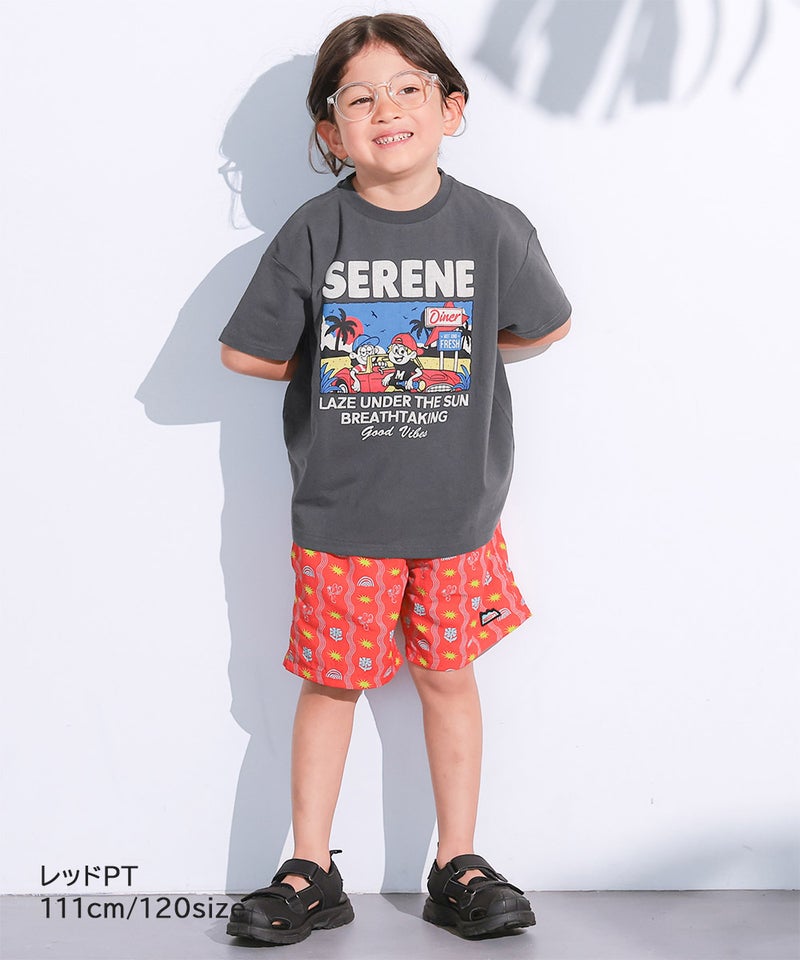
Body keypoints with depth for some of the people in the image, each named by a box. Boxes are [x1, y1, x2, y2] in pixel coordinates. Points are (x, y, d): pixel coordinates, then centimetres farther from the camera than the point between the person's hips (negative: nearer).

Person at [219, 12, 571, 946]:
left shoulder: (493, 228, -6)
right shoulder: (314, 232, -9)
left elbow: (545, 326, 9)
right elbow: (247, 352, -2)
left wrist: (461, 361, 3)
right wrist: (333, 371, 0)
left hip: (455, 507, 1)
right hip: (337, 510, 0)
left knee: (447, 675, 11)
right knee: (330, 681, 9)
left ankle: (458, 867, 25)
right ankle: (310, 874, 23)